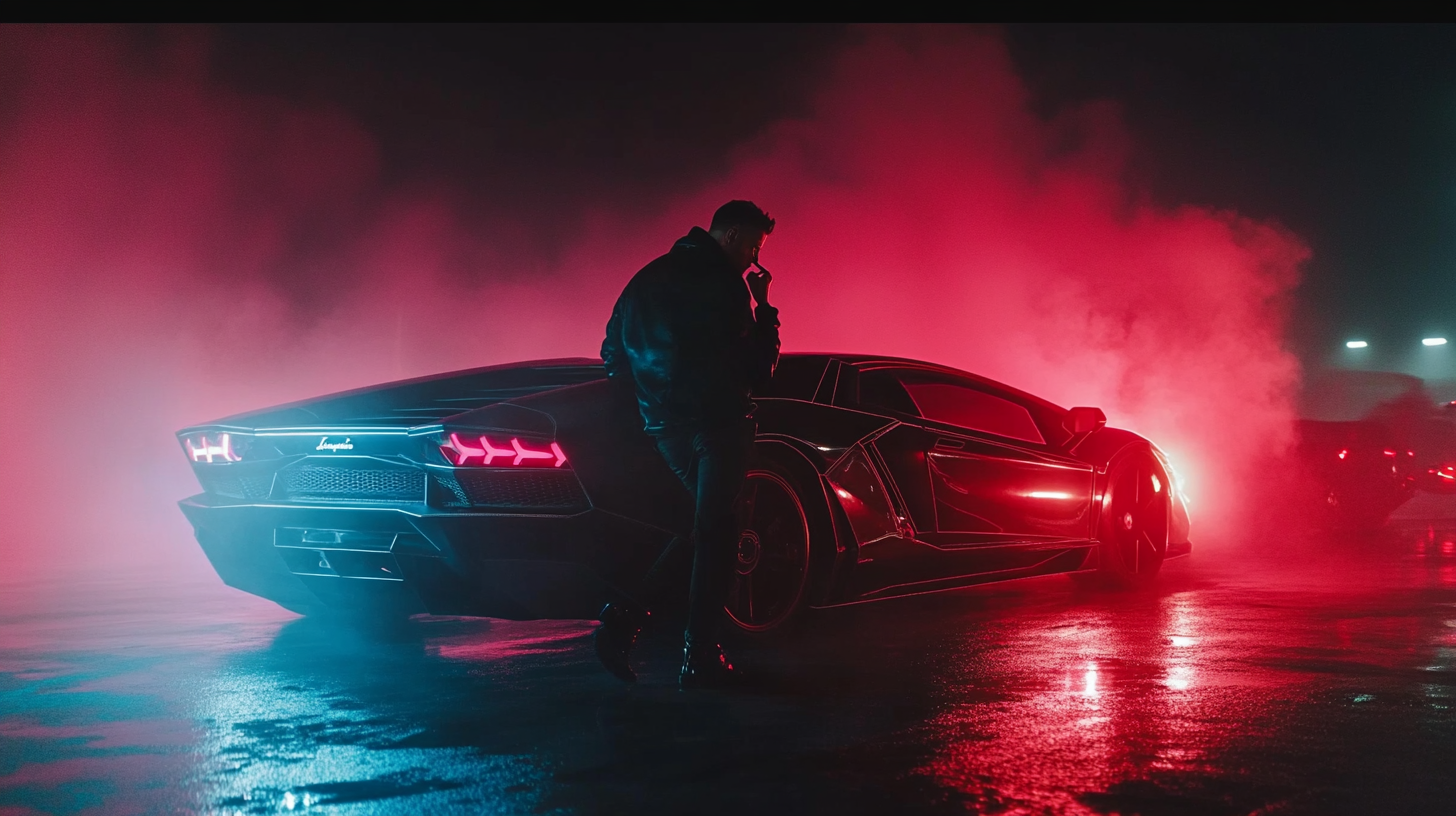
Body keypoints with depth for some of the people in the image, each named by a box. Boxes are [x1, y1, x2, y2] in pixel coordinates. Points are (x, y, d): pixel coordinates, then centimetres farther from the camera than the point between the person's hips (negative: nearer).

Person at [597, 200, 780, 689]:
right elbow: (758, 368, -7)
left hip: (663, 424, 7)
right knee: (715, 531, -1)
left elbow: (613, 358, 17)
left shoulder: (646, 279, 15)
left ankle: (626, 616, 2)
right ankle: (699, 657, -3)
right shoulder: (724, 283, -9)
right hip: (718, 422, -7)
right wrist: (764, 308, 3)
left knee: (700, 523, 18)